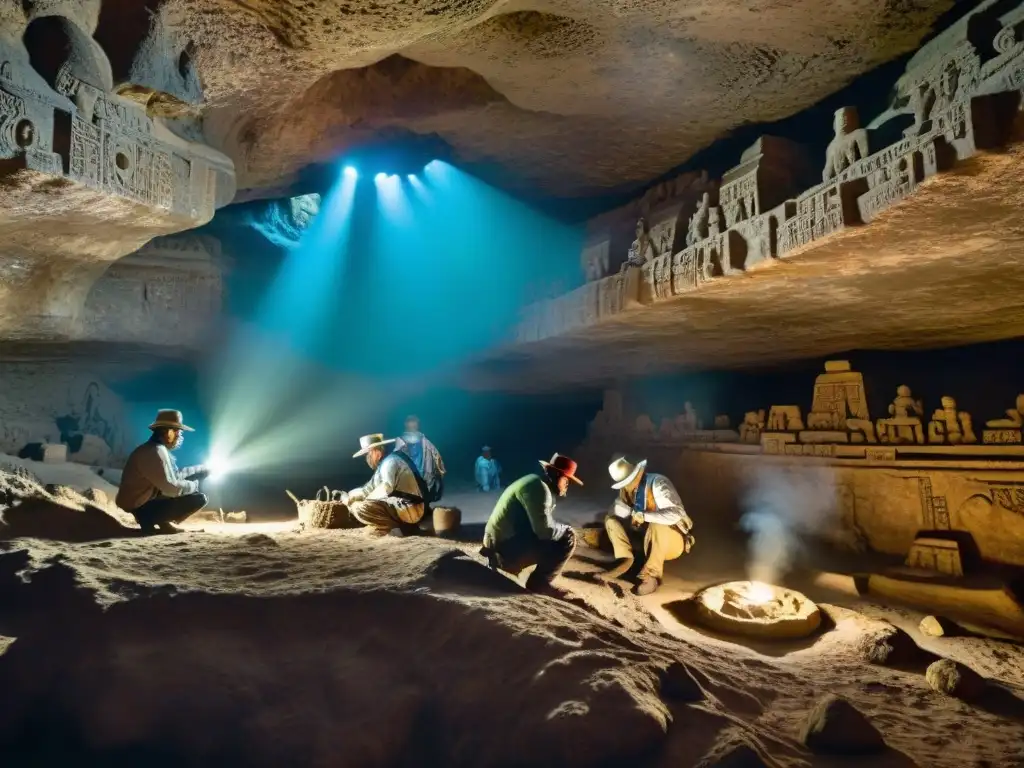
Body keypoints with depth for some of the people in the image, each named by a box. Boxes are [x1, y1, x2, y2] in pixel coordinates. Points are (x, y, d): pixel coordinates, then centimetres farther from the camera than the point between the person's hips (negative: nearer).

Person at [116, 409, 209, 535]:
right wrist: (194, 485, -9)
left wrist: (201, 470, 16)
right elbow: (172, 488, -26)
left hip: (145, 500, 10)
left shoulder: (158, 449, 8)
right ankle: (150, 521, -7)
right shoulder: (155, 451, -23)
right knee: (198, 499, -18)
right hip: (141, 507, -10)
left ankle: (162, 521, 5)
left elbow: (175, 475, 18)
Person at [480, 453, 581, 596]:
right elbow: (545, 530, -22)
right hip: (507, 546, -10)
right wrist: (565, 529, -4)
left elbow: (540, 524, 15)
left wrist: (555, 494, 8)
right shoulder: (539, 488, -17)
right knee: (567, 538, -11)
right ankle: (539, 584, 1)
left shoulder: (536, 483, 14)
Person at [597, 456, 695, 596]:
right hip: (646, 536, 7)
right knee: (611, 520, -6)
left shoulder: (658, 483, -24)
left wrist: (643, 516, -34)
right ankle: (625, 560, -22)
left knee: (657, 526, -40)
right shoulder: (627, 488, -3)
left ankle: (652, 575, -27)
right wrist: (633, 514, -23)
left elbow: (676, 514, -35)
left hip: (672, 540, -6)